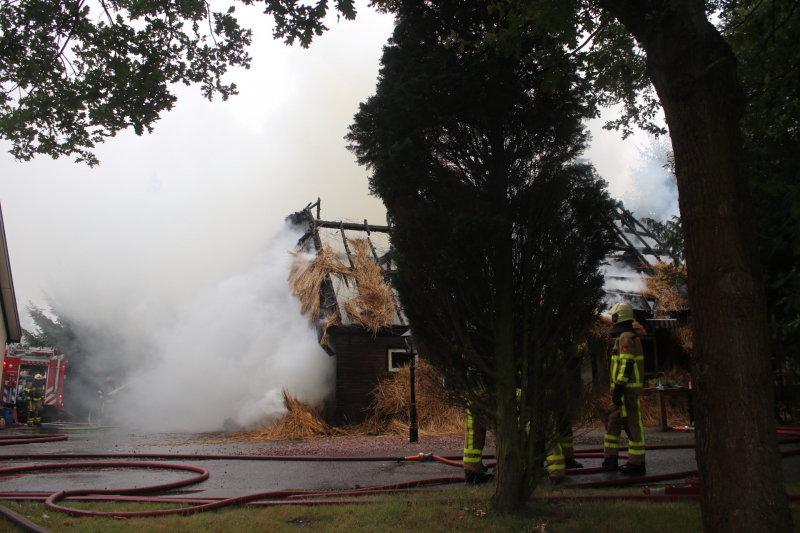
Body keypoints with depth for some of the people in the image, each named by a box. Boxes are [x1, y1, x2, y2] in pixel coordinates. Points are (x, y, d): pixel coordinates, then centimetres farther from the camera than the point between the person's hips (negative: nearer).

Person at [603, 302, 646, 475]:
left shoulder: (626, 338, -14)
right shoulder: (628, 337, 19)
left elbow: (626, 365, -21)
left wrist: (618, 389, -23)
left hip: (628, 389, -10)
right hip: (625, 390, 10)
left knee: (632, 425, -6)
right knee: (613, 421, 15)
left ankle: (637, 465, -2)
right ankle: (610, 458, 21)